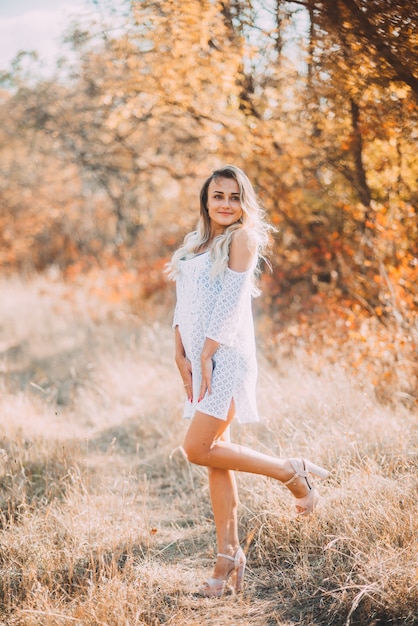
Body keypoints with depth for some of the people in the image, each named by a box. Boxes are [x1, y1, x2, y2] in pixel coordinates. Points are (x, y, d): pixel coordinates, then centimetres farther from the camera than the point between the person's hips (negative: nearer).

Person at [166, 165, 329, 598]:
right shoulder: (196, 243, 17)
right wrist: (181, 357, 1)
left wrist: (206, 355, -16)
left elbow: (231, 300, -12)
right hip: (199, 360, 7)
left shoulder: (242, 238, -4)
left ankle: (291, 473, 1)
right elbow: (184, 304, 13)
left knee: (198, 450, -14)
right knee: (214, 456, 6)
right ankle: (228, 555, 11)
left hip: (226, 356, -7)